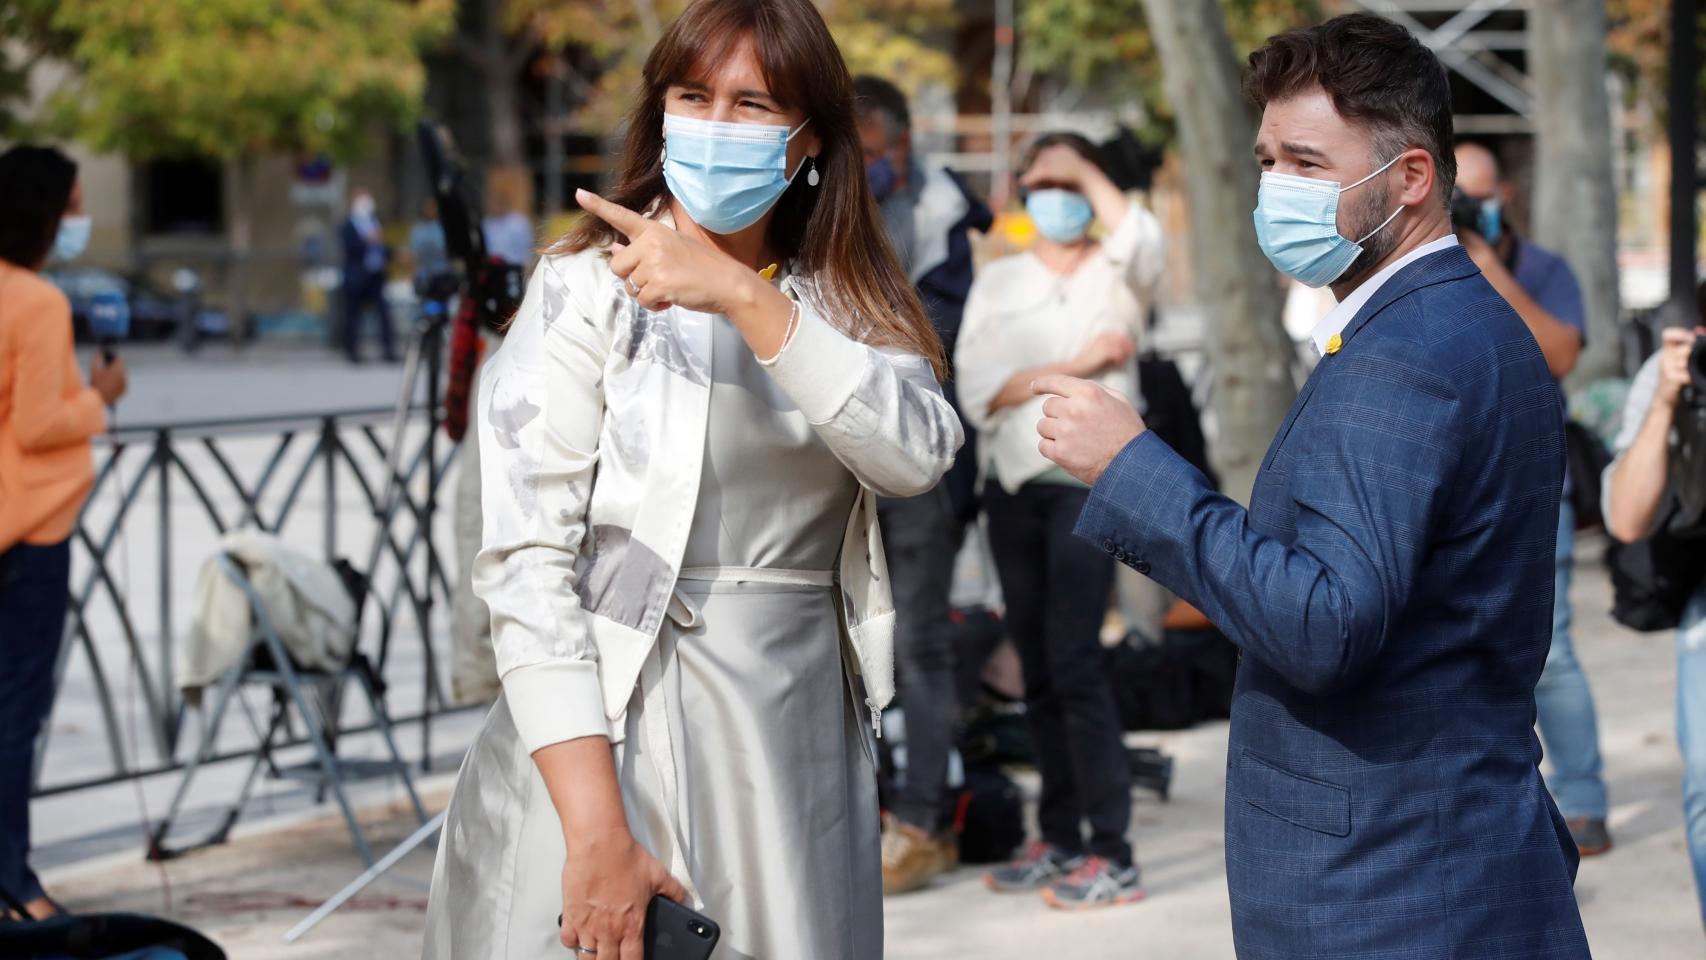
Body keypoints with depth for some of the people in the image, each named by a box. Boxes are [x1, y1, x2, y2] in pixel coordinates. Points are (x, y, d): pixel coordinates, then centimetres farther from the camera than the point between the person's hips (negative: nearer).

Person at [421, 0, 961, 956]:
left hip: (797, 761, 4)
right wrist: (596, 830, -21)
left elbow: (918, 454, -11)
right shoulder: (590, 289, -5)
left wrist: (742, 296, -22)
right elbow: (527, 563, -13)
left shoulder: (846, 306, 9)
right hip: (614, 741, -4)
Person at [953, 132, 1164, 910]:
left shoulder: (1113, 275, 7)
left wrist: (1086, 171, -6)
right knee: (1037, 668, 6)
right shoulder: (997, 283, 14)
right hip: (1013, 485, 4)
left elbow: (1142, 242, -18)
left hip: (1091, 480, -4)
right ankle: (1060, 840, 13)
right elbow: (978, 390, 1)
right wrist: (1075, 365, -8)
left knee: (1074, 660, -12)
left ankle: (1113, 854, -11)